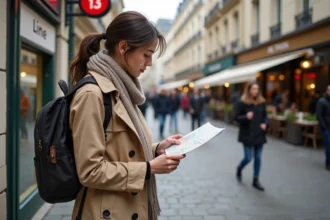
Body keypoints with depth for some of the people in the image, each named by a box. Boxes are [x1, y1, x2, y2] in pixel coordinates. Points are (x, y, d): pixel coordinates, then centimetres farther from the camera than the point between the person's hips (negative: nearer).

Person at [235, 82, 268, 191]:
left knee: (258, 158, 7)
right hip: (247, 134, -4)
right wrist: (246, 117, -24)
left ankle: (256, 180, 19)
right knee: (248, 157, -3)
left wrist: (265, 123, -6)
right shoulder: (242, 102, -8)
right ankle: (239, 169, 31)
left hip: (259, 134, 4)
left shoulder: (262, 102, 4)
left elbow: (265, 116, 13)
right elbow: (237, 117, -5)